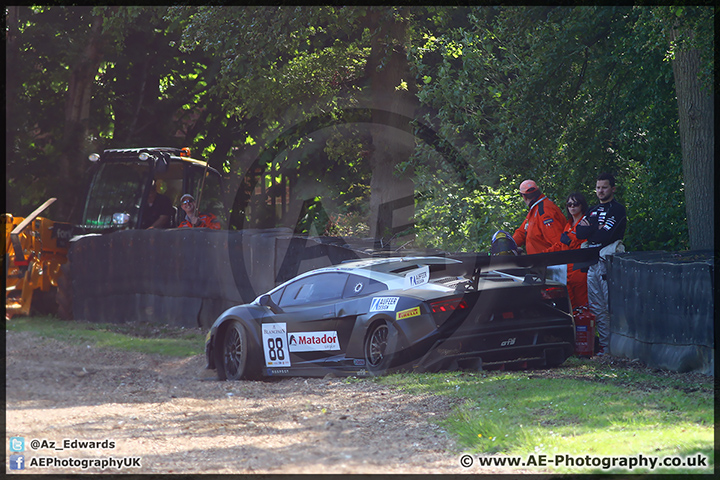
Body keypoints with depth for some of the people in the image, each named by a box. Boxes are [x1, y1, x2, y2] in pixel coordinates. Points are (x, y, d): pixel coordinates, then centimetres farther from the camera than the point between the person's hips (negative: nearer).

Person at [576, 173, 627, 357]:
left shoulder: (617, 210, -2)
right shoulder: (593, 211, 22)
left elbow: (604, 236, -13)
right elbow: (579, 232, 8)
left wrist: (589, 228, 2)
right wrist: (596, 227, -6)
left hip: (608, 260, -8)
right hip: (592, 262, 8)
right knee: (596, 307, 6)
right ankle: (604, 344, 9)